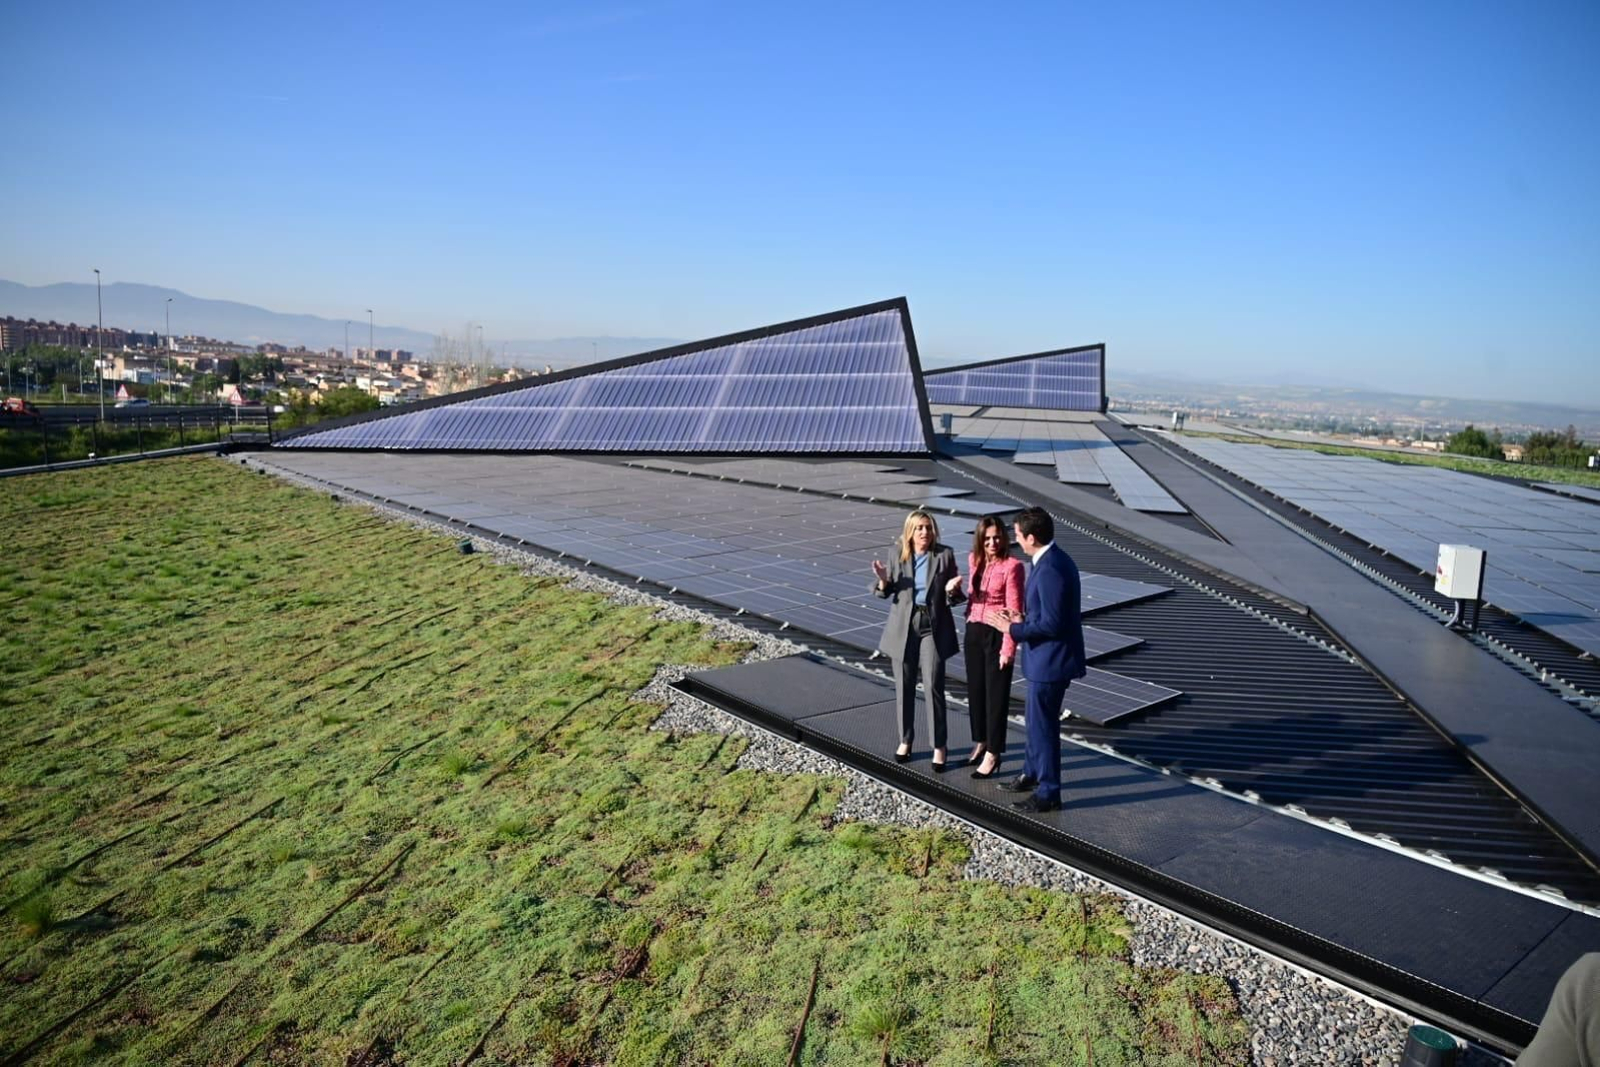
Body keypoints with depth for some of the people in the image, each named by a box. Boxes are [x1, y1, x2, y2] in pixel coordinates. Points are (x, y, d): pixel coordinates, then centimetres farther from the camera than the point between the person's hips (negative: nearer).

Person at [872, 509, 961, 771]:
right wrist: (883, 581, -17)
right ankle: (905, 741, 27)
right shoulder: (898, 553, -1)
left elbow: (953, 595, 1)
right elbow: (886, 592, 5)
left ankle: (939, 747, 10)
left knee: (933, 687, -3)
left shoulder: (945, 555, -5)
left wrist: (951, 590, -21)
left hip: (933, 628, -2)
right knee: (904, 687, 10)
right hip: (903, 627, 2)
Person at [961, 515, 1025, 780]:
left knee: (996, 694, 3)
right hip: (974, 632, 6)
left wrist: (1008, 648, -16)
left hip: (997, 634, -6)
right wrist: (968, 625, 14)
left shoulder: (1012, 566, -13)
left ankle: (993, 753, 14)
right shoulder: (974, 560, 5)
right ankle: (980, 742, 32)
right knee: (975, 690, 15)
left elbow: (1014, 610, -14)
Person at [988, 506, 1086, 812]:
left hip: (1049, 660, -10)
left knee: (1043, 724, 3)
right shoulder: (1053, 560, 7)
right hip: (1046, 658, 10)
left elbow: (1051, 624, -26)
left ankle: (1048, 792, 16)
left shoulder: (1050, 569, -25)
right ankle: (1032, 774, 40)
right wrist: (1024, 620, 9)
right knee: (1036, 719, 23)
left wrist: (1013, 629, -17)